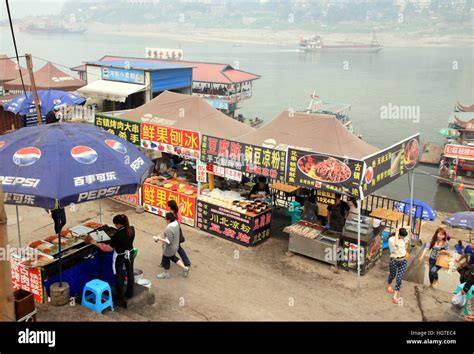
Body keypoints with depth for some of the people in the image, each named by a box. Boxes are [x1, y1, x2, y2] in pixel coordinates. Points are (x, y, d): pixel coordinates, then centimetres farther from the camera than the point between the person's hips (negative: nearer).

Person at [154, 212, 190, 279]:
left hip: (169, 248, -8)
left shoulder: (169, 229, -36)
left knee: (165, 260, 17)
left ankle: (165, 274, 39)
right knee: (173, 257, 29)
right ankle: (184, 268, 30)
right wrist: (164, 240, 16)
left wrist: (159, 239, -25)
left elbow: (168, 241, -32)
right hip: (175, 245, 8)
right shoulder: (176, 223, -8)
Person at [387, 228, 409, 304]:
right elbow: (396, 244, -37)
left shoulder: (404, 239, -1)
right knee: (392, 275, 20)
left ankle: (395, 296, 1)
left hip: (403, 261, 3)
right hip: (394, 261, -3)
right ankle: (389, 286, 54)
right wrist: (396, 234, -31)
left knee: (399, 279, -3)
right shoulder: (391, 239, -19)